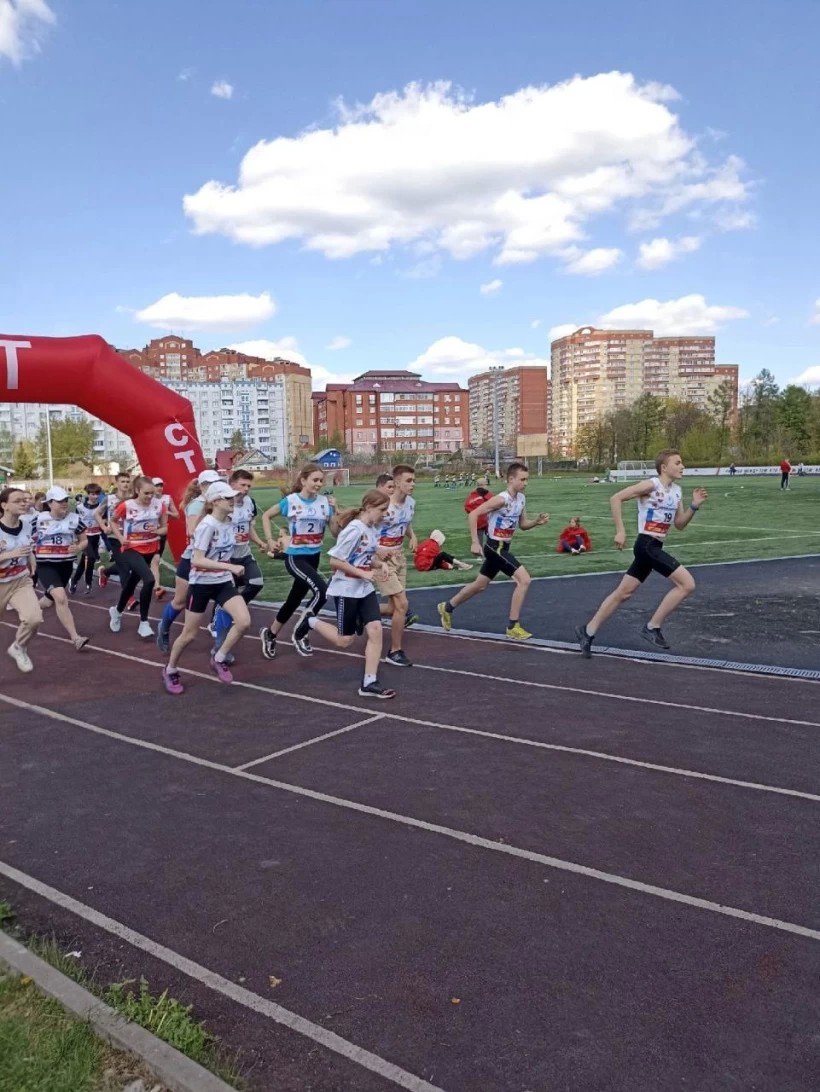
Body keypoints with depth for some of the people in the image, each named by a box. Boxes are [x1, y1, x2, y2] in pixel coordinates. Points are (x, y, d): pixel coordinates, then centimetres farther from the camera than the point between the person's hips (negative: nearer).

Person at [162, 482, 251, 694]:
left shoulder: (229, 522, 0)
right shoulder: (207, 526, -22)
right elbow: (197, 560, -28)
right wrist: (231, 567, -32)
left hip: (224, 582, 6)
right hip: (202, 583, -6)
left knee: (244, 622, -15)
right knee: (189, 635, 6)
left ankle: (218, 659, 8)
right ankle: (170, 671, 31)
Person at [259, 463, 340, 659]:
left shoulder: (324, 502, -2)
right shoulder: (290, 501, -10)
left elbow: (335, 531, -2)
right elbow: (266, 516, 4)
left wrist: (335, 510, -14)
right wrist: (270, 541, -3)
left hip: (314, 557, 5)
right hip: (295, 557, -5)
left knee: (295, 599, 17)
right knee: (322, 591, -24)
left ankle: (270, 634, 39)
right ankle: (300, 634, -6)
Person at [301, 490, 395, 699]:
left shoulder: (373, 529, 4)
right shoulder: (354, 529, -22)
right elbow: (335, 561, -22)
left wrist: (379, 564, -3)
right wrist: (364, 574, -22)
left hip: (365, 589, 7)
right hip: (347, 590, -7)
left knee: (375, 631, -5)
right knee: (344, 641, 5)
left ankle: (369, 683, 2)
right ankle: (310, 621, 29)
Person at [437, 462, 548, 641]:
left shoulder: (521, 499, 4)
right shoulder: (502, 499, -22)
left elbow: (523, 525, 14)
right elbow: (473, 514, -23)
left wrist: (537, 522, -7)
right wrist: (475, 543, -24)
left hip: (503, 548, 9)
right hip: (494, 547, -9)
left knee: (481, 585, 21)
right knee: (524, 579, -16)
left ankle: (447, 607, 40)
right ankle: (513, 626, -8)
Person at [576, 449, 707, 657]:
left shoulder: (676, 491, 14)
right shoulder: (651, 485, -11)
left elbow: (680, 525, 17)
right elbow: (616, 498, -14)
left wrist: (694, 506, 2)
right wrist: (620, 531, -18)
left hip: (654, 548, 9)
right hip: (647, 545, -9)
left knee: (624, 593, 12)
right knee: (687, 584, -12)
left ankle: (588, 631, 20)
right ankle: (652, 628, -4)